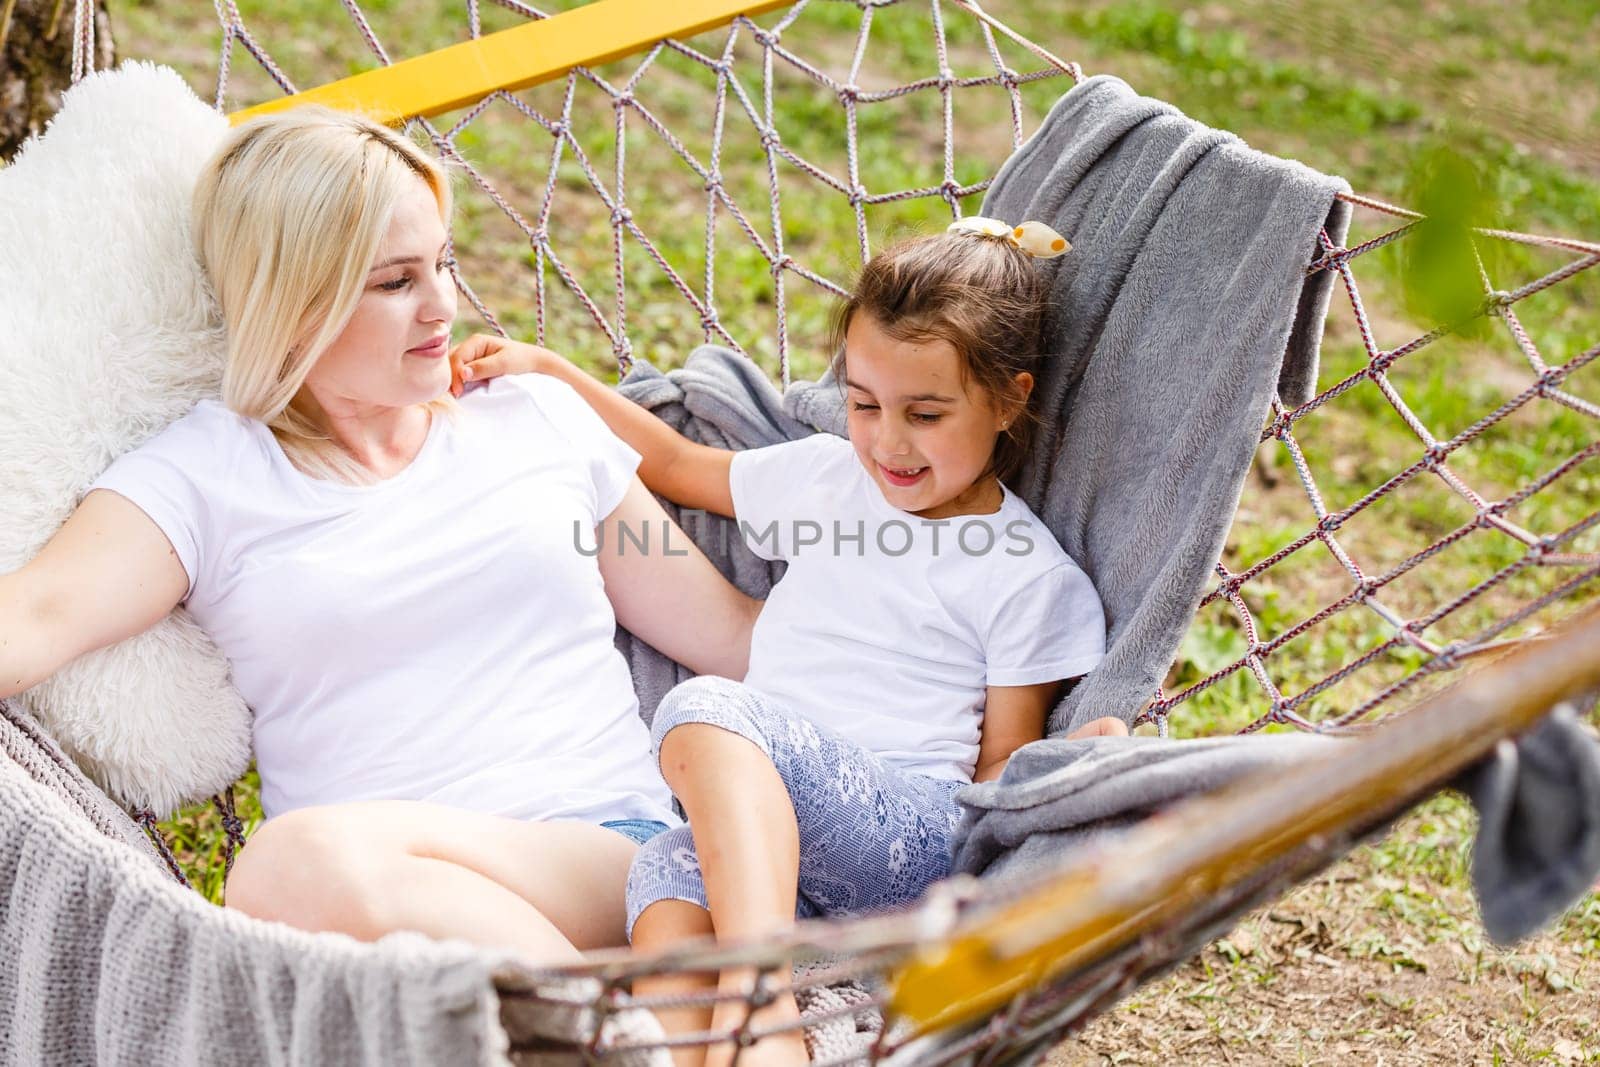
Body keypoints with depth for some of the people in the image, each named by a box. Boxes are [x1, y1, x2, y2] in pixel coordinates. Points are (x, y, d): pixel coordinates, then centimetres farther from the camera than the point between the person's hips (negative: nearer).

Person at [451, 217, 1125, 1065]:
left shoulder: (1028, 578, 7)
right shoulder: (824, 476, 22)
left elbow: (1002, 768, 7)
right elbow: (676, 464, 35)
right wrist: (545, 370, 31)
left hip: (913, 832, -4)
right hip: (756, 824, 5)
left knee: (707, 710, -34)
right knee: (670, 871, -34)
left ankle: (760, 999, -48)